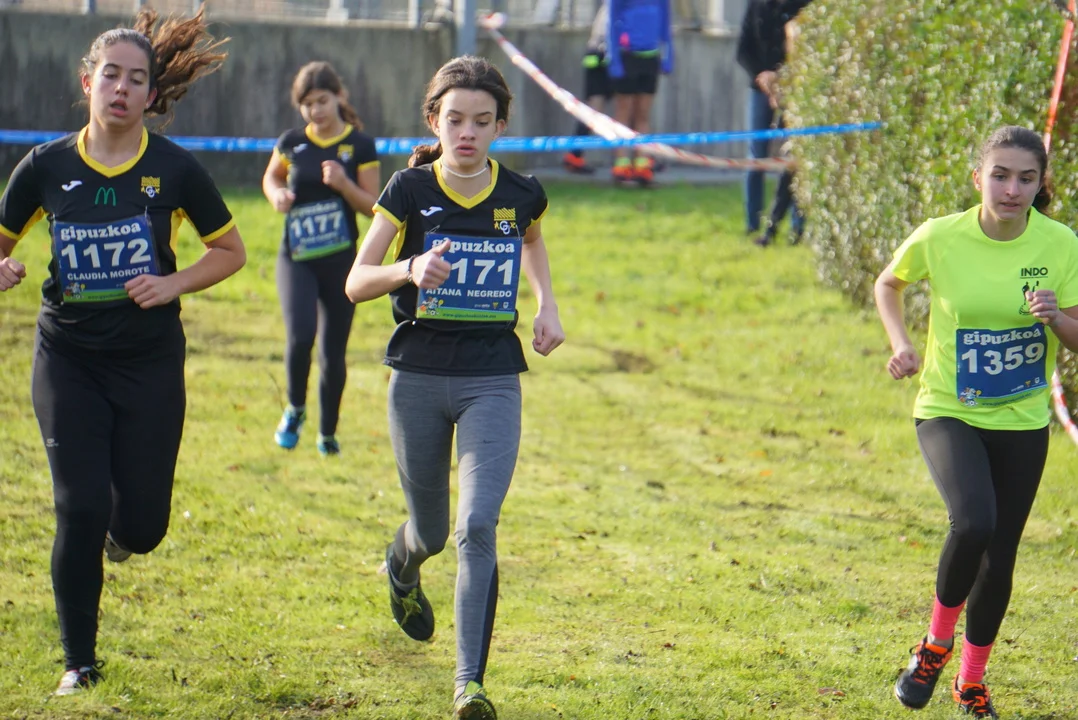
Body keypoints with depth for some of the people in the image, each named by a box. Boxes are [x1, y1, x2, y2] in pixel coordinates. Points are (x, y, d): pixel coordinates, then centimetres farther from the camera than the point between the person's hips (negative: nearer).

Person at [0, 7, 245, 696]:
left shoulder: (175, 168, -5)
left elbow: (231, 250, 5)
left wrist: (174, 283, -12)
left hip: (151, 361, 0)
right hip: (68, 359, 0)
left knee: (142, 526, 0)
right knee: (80, 510, -8)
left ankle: (120, 528, 40)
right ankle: (80, 660, 10)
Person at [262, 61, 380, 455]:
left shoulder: (360, 145, -2)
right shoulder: (291, 143, 3)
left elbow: (373, 207, -2)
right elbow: (271, 177, 21)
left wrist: (343, 184, -19)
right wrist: (277, 195, -1)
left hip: (341, 260, 0)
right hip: (296, 259, 0)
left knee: (334, 352, 5)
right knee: (300, 335, -20)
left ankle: (328, 433, 23)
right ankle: (295, 409, 7)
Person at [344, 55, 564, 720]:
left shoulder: (521, 195, 1)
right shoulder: (410, 190, -6)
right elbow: (356, 283, -6)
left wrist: (548, 305, 11)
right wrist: (410, 271, -26)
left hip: (492, 382, 0)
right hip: (419, 377, 0)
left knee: (478, 528, -16)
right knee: (431, 531, 14)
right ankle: (401, 569, 53)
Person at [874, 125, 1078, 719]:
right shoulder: (939, 239, -13)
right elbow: (889, 284, 7)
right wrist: (902, 344, -8)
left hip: (1022, 421, 2)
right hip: (948, 412, -2)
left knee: (999, 557, 9)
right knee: (973, 523, -27)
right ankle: (937, 640, -1)